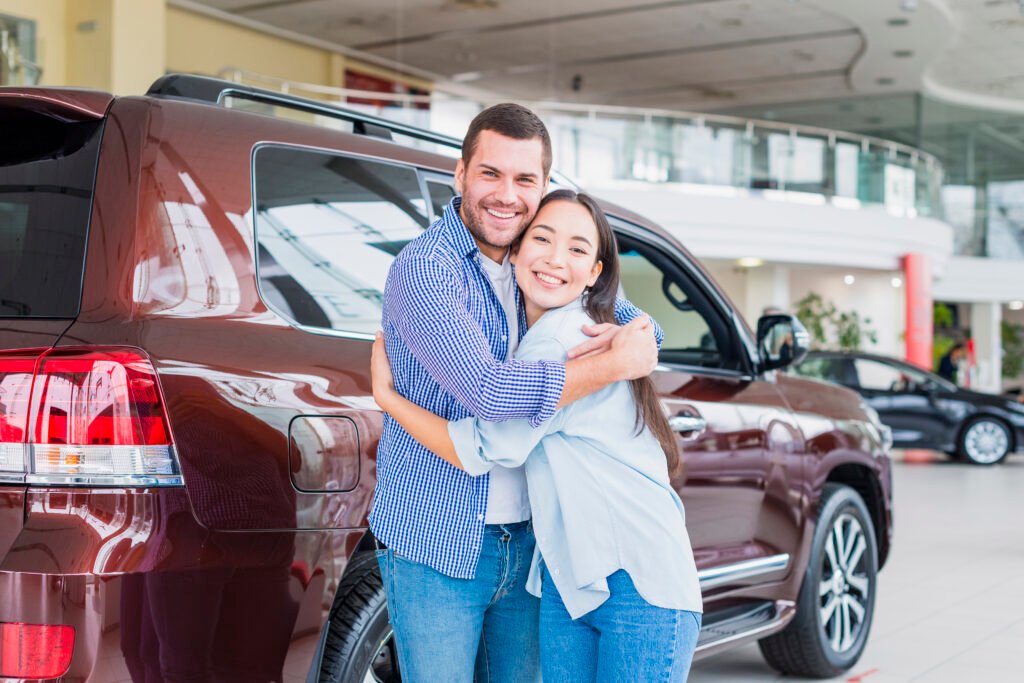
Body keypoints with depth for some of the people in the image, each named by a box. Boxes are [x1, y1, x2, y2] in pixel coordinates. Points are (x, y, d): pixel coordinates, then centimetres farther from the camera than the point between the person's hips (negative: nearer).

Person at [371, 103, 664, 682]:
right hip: (436, 545, -6)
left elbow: (645, 329, 14)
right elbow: (486, 389, -27)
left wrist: (632, 332, -12)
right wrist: (617, 364, -20)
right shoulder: (424, 268, -15)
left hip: (526, 540, 6)